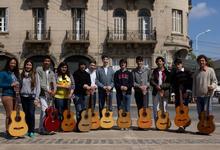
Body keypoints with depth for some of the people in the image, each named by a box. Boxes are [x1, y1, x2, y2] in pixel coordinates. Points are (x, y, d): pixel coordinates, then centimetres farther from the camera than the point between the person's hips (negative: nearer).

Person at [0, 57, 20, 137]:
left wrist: (17, 85, 0)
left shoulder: (15, 73, 17)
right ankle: (8, 131, -2)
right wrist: (11, 85, -13)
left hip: (15, 95, 6)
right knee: (9, 114, -7)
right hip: (7, 95, -6)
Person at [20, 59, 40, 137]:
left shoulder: (35, 74, 2)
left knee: (31, 113, -10)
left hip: (32, 96, -3)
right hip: (23, 97, 3)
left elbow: (38, 86, 0)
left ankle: (32, 131, -1)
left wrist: (37, 98, -7)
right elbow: (20, 86, 10)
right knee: (26, 114, 5)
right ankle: (27, 130, 16)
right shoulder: (22, 75, 9)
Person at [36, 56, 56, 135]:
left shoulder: (51, 72, 17)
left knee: (43, 111, 10)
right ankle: (45, 129, -13)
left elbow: (54, 82, 5)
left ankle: (41, 129, 16)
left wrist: (54, 90, -15)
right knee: (45, 110, -15)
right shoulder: (39, 69, 1)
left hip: (49, 94, 5)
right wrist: (47, 90, -15)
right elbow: (40, 82, -8)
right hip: (42, 93, -5)